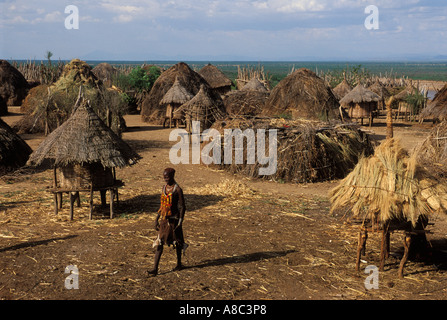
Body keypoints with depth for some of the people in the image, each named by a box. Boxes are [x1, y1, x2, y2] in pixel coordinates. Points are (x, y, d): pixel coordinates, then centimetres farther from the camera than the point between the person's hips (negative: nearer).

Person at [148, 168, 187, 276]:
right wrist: (157, 219, 14)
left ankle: (179, 264, 29)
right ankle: (155, 268, -5)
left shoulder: (177, 190, -12)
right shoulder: (164, 188, 8)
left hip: (174, 220, -5)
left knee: (177, 242, 10)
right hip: (164, 220, 6)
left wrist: (180, 222, -16)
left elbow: (182, 207, -11)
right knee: (159, 243, -2)